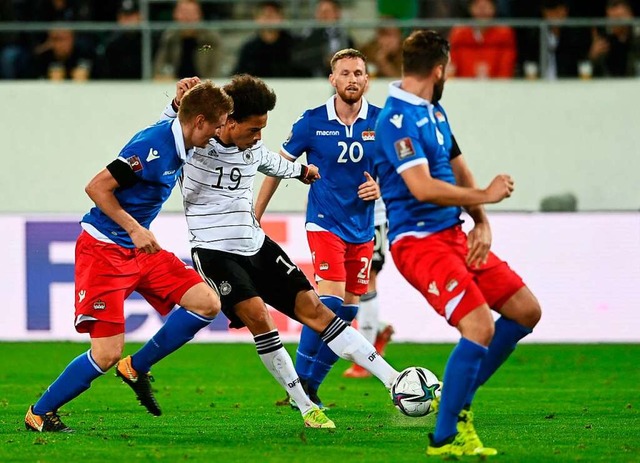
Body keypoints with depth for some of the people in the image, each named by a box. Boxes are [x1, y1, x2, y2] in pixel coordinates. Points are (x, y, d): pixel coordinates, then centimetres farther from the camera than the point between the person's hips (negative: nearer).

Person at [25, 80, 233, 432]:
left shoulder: (180, 147, 4)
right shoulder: (153, 146, -23)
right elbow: (97, 187, -21)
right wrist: (134, 229, -23)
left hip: (140, 249, 9)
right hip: (104, 250, -9)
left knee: (207, 304, -2)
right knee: (107, 353, -13)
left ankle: (136, 368, 11)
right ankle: (39, 414, 6)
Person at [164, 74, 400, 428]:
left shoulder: (254, 151, 6)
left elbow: (275, 164, 28)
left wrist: (302, 170, 49)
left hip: (255, 244, 5)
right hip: (213, 250, -5)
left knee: (312, 308, -3)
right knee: (257, 315, -24)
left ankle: (394, 382, -6)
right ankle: (305, 407, -13)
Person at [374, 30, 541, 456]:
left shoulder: (435, 112, 14)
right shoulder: (398, 118, -16)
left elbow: (459, 171, 19)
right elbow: (423, 188, -26)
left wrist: (482, 222, 2)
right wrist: (485, 196, -14)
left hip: (455, 234, 10)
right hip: (419, 241, -10)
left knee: (526, 310, 9)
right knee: (480, 327, -21)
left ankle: (457, 399, 17)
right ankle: (445, 437, -10)